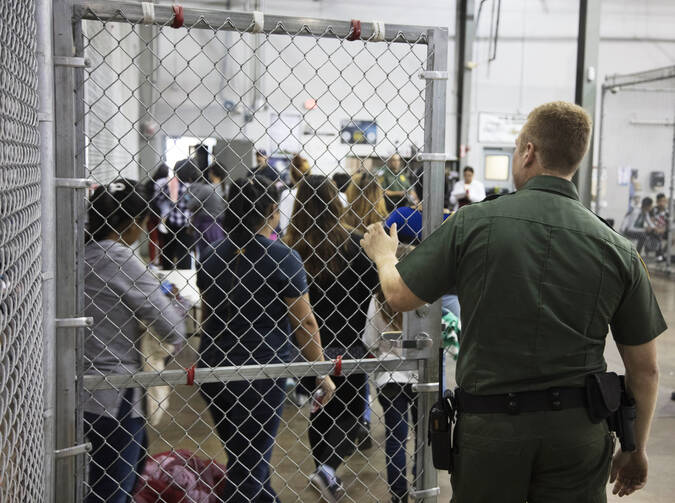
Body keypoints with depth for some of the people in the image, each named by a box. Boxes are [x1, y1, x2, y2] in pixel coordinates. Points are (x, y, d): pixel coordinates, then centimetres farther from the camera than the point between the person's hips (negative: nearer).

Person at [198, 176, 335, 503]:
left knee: (245, 461, 20)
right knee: (249, 466, 4)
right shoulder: (281, 257, -12)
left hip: (213, 367, 6)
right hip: (260, 370, -6)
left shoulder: (213, 257, 6)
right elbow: (305, 322, -9)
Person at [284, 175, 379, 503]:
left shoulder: (289, 248, -10)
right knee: (350, 411, 15)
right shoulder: (352, 244, -11)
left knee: (319, 412, 19)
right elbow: (374, 286, -6)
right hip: (347, 345, -1)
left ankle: (324, 471, 29)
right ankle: (328, 467, -6)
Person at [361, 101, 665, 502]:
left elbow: (400, 295, 2)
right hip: (578, 429, 1)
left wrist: (383, 253, 24)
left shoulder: (474, 224, -9)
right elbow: (645, 369, 2)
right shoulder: (618, 250, -4)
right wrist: (637, 450, 16)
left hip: (489, 426, -1)